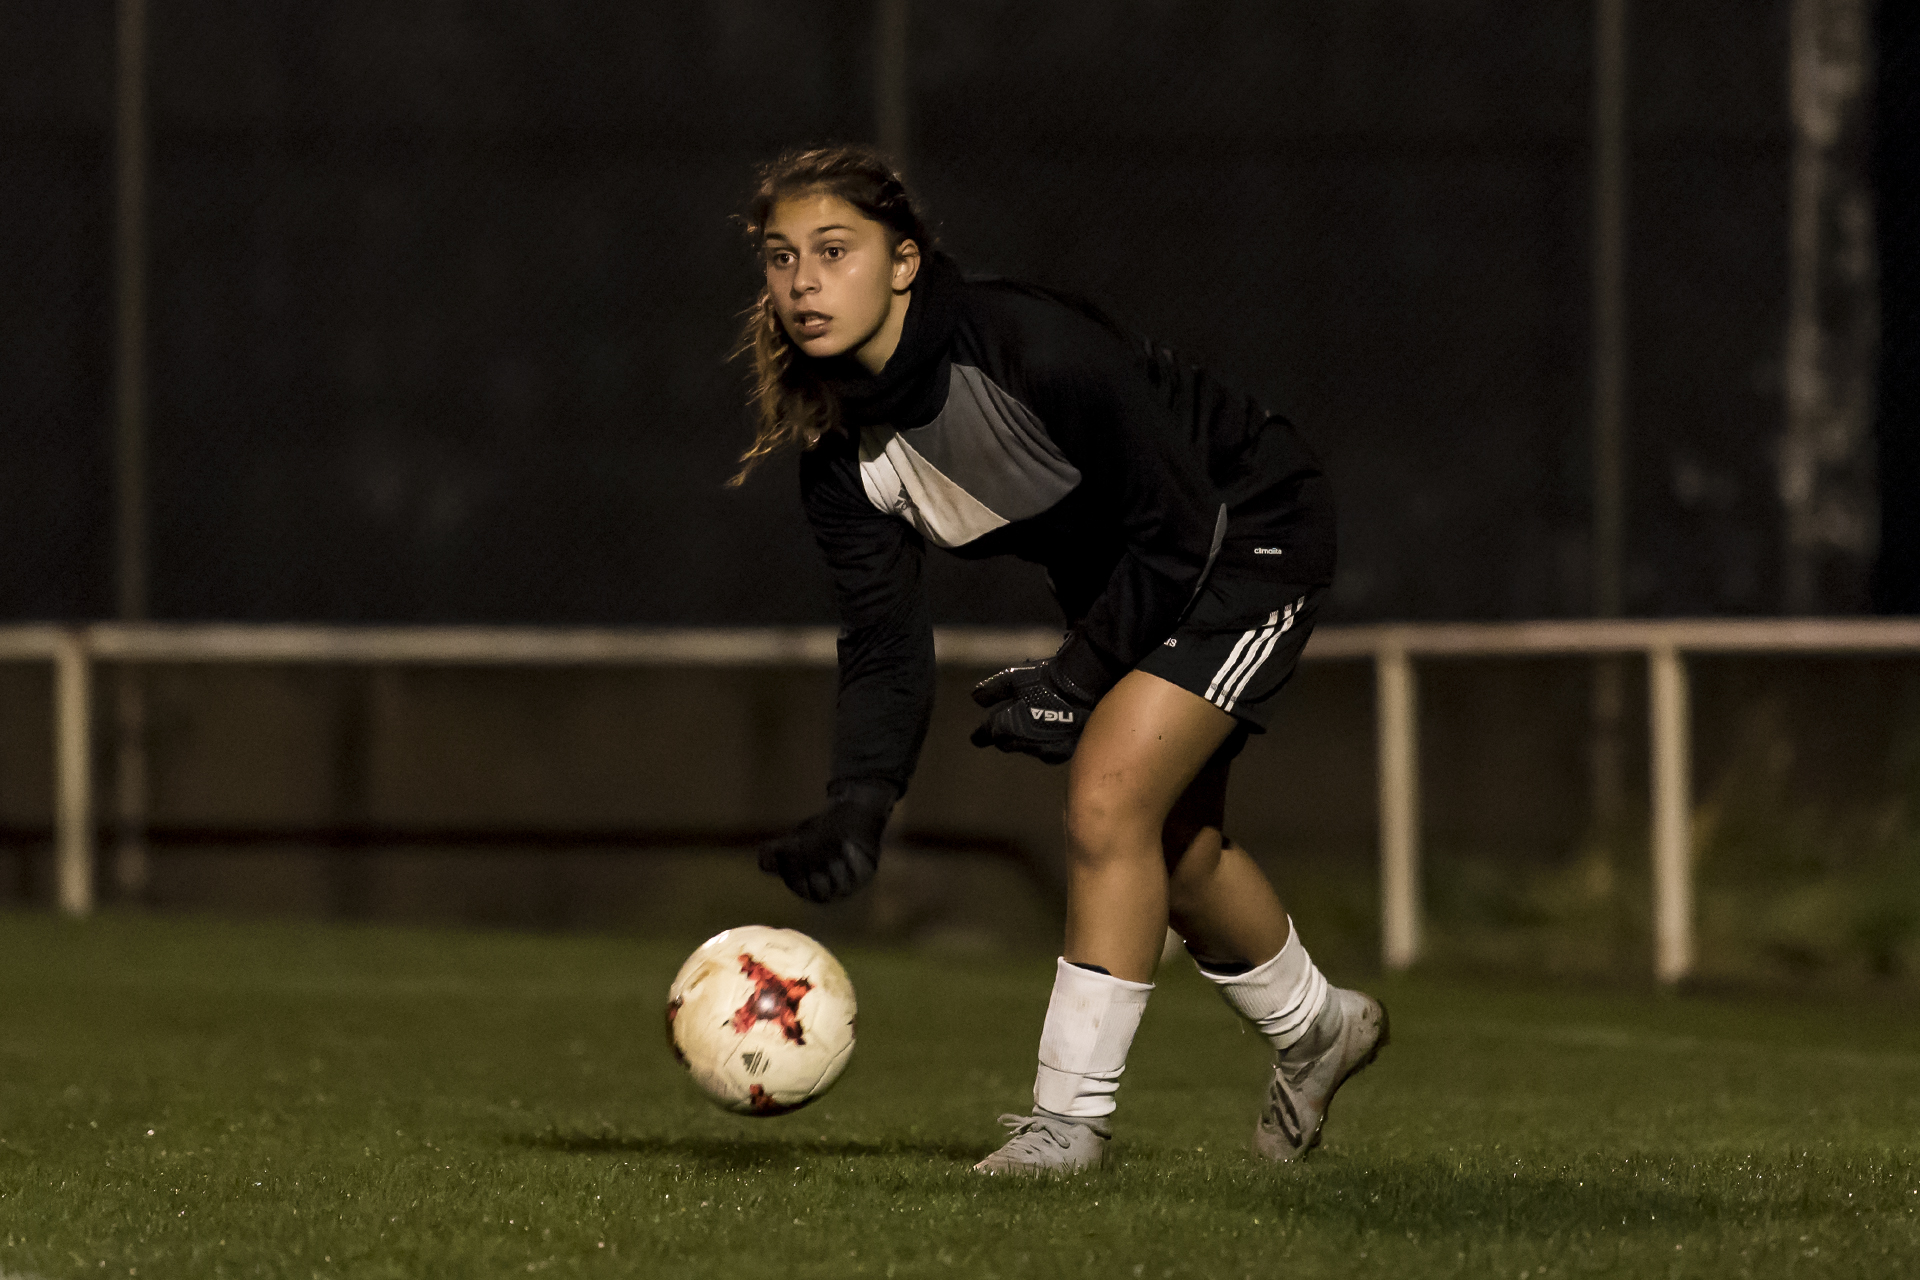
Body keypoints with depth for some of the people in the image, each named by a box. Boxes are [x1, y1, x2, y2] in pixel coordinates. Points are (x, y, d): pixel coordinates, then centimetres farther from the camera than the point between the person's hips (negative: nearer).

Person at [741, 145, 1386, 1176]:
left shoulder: (1033, 347, -35)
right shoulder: (841, 452, -14)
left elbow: (1180, 528, -28)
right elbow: (884, 648, -12)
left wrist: (1074, 684, -25)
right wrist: (857, 804, -27)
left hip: (1251, 538, -8)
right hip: (1123, 578, 8)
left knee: (1107, 801, -20)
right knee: (1173, 844, 18)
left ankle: (1072, 1115, -10)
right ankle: (1313, 1030, 47)